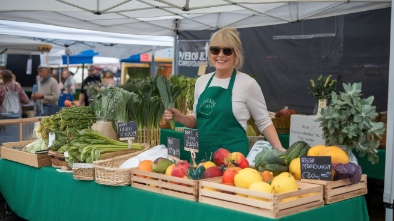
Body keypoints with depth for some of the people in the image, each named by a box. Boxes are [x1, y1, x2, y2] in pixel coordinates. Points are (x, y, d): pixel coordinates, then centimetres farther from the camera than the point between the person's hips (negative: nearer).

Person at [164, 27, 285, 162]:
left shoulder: (247, 83, -8)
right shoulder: (201, 81, 7)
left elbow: (263, 122, -2)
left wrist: (278, 149, -14)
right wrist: (179, 117, -2)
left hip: (233, 157, -5)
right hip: (202, 155, 5)